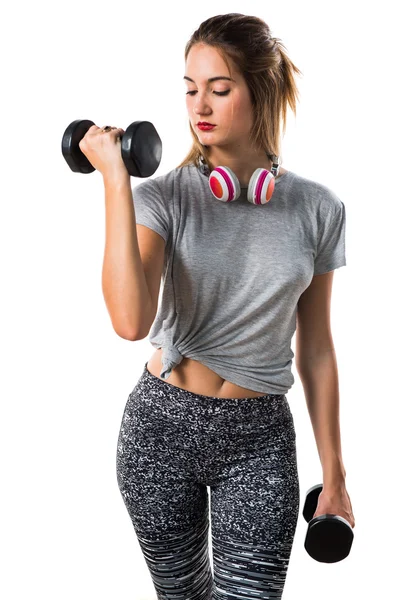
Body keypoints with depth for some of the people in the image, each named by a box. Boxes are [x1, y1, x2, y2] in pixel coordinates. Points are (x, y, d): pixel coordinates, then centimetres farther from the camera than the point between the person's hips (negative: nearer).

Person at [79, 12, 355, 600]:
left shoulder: (318, 208, -3)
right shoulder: (163, 197, -10)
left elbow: (315, 347, 4)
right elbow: (132, 321, -28)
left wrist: (334, 474, 7)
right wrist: (116, 180, -27)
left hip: (259, 436, 1)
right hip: (163, 424, 0)